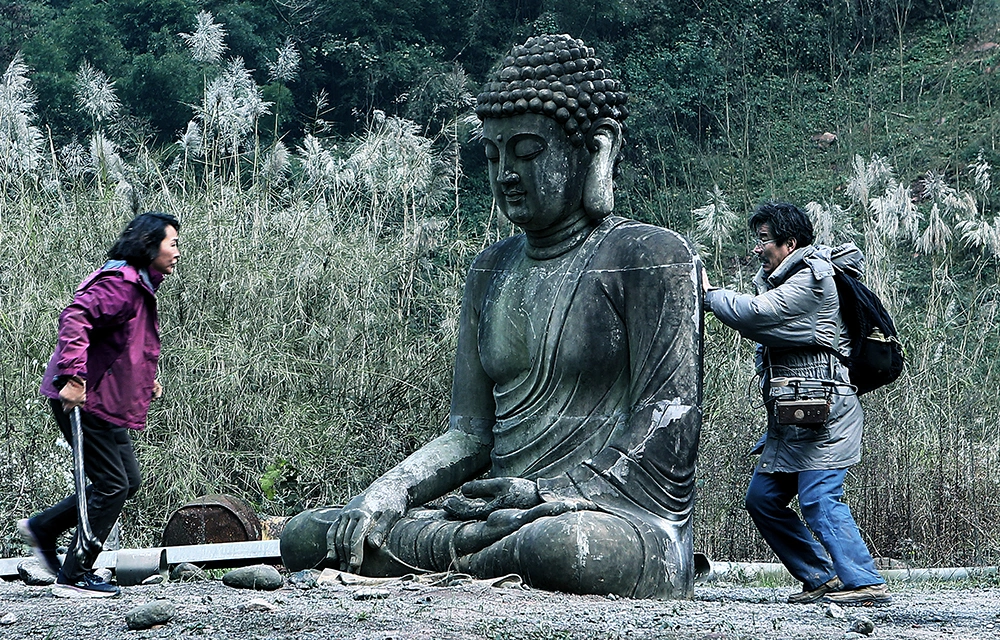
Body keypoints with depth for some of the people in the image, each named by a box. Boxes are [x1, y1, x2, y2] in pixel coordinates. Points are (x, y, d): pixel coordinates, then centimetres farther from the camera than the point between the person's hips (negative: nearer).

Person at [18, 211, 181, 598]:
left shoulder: (139, 287, 18)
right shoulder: (119, 283, -17)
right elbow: (75, 318, -30)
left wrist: (145, 380, 16)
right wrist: (73, 376, -36)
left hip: (107, 403, 11)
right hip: (83, 399, -11)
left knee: (127, 481, 13)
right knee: (112, 486, -7)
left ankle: (41, 529, 21)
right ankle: (74, 579, 1)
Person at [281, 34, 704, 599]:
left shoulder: (652, 256, -1)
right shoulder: (492, 271, 20)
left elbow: (667, 430, -10)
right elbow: (469, 432, 14)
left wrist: (550, 496, -22)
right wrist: (388, 494, -6)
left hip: (629, 519, -5)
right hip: (497, 508, 5)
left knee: (555, 546, -42)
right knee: (305, 536, -13)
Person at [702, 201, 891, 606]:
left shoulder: (812, 281, -11)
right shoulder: (783, 280, 22)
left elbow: (754, 315, -18)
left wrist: (708, 293, -7)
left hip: (822, 415, -10)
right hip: (790, 419, 10)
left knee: (819, 499, -17)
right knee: (762, 499, 8)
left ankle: (864, 583, -17)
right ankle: (822, 578, 13)